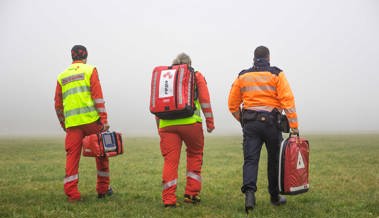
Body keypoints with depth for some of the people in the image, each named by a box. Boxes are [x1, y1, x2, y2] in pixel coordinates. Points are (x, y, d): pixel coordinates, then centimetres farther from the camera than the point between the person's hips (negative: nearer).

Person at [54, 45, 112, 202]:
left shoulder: (62, 76, 16)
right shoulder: (90, 70, 4)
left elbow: (58, 105, 17)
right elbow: (98, 97, -6)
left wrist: (63, 124, 28)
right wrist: (104, 119, -6)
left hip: (72, 123, 3)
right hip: (91, 119, -3)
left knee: (72, 156, 3)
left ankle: (71, 194, -1)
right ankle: (103, 189, 18)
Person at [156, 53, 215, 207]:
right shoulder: (196, 75, 13)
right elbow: (205, 100, 4)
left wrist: (159, 127, 22)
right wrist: (210, 121, 8)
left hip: (166, 124, 2)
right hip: (190, 122, -2)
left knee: (170, 160, 2)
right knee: (194, 155, 15)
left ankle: (169, 199, -1)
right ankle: (191, 194, 14)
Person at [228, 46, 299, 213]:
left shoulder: (242, 76, 10)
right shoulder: (276, 74, 0)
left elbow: (232, 104, 11)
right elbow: (288, 100, -9)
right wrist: (294, 126, -8)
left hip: (249, 123, 2)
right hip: (271, 122, -2)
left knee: (250, 159, -1)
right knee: (274, 160, 12)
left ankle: (249, 191, -23)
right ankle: (275, 196, 23)